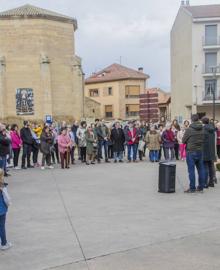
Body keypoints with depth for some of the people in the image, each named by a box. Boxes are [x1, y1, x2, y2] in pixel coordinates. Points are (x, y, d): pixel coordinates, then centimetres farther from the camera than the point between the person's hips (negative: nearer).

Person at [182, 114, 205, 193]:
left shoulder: (189, 129, -14)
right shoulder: (203, 129, 0)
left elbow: (183, 140, -5)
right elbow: (204, 140, 8)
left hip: (191, 152, -5)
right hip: (200, 151, 5)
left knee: (191, 170, 0)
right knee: (201, 169, 11)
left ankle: (192, 188, 2)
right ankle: (201, 187, 18)